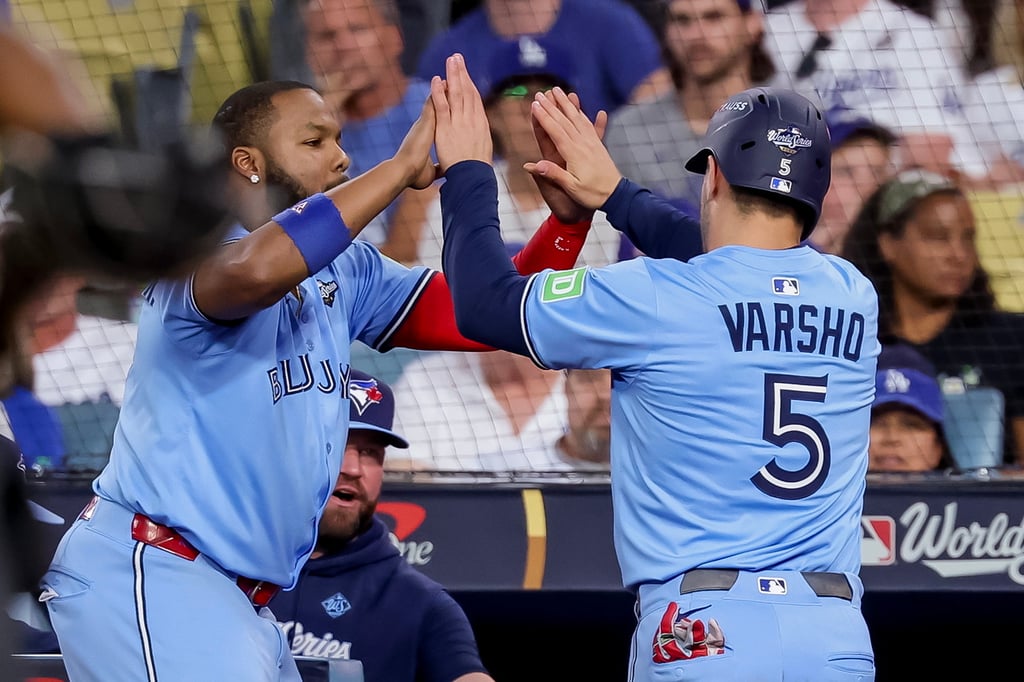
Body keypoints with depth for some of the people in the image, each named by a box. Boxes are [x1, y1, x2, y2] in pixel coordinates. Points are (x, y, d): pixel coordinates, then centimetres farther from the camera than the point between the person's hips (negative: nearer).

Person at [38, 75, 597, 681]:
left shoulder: (344, 273, 13)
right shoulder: (198, 251, -12)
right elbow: (255, 268, -37)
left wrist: (568, 215, -6)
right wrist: (404, 167, -29)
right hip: (147, 578, -9)